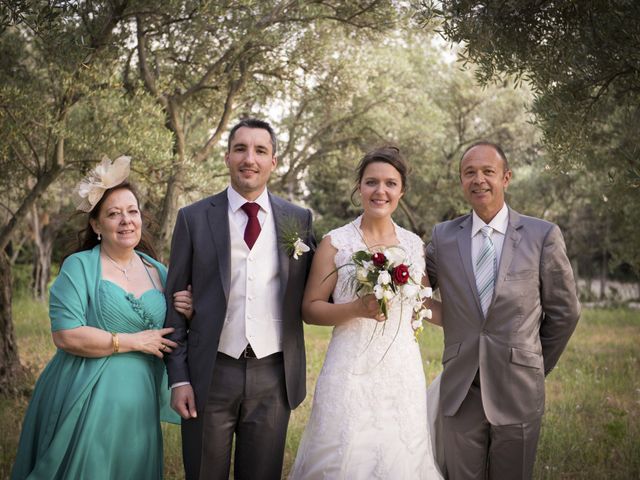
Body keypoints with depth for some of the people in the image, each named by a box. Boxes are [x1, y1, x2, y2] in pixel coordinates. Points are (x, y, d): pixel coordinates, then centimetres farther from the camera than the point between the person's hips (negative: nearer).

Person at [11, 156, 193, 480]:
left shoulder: (157, 271, 8)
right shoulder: (79, 266, -5)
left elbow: (170, 336, 15)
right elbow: (66, 335, -16)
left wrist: (186, 314, -6)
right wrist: (133, 342, -13)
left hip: (139, 404, 5)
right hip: (88, 401, -4)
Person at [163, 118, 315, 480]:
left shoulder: (299, 219, 4)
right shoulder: (194, 218, 0)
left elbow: (310, 294, 9)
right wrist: (178, 378, -3)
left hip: (274, 376, 1)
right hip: (210, 375, -1)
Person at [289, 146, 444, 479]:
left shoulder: (415, 245, 7)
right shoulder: (335, 243, -3)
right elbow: (310, 309, -3)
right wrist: (357, 309, -18)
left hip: (403, 373, 3)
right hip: (351, 372, -3)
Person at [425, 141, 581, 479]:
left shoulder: (543, 235, -2)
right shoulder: (443, 237, 3)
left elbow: (564, 311, 4)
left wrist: (538, 366, 10)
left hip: (518, 392, -1)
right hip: (460, 391, 1)